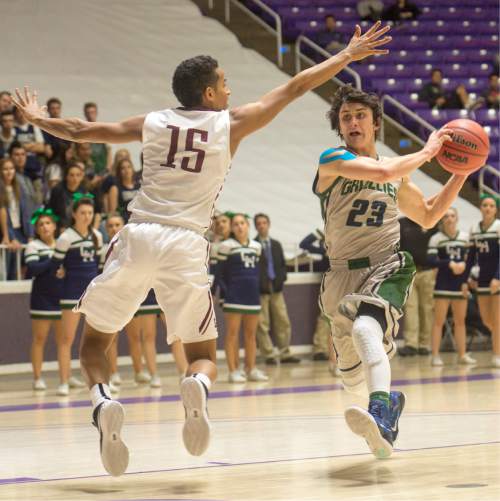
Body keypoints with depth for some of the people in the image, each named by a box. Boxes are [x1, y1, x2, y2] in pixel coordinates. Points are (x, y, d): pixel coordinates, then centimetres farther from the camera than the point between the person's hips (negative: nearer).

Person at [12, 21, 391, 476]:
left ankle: (104, 403, -14)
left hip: (137, 238, 1)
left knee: (94, 339, 17)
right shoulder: (231, 124, 9)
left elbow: (81, 131, 21)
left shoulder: (152, 123, 13)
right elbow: (295, 87, 16)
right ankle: (198, 387, -25)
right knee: (203, 354, 12)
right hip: (186, 246, -1)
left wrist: (37, 119, 40)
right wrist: (349, 55, 26)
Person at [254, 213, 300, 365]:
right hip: (260, 289, -6)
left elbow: (282, 264, 18)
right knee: (262, 324, -3)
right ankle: (268, 355, 1)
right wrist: (257, 284, -14)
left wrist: (280, 279, 1)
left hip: (276, 288, 6)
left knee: (283, 322, 6)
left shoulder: (276, 245, 15)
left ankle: (285, 354, 12)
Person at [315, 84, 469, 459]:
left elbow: (428, 216, 28)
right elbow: (381, 172, -21)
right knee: (355, 380, 11)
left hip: (387, 269, -1)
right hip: (344, 274, 1)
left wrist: (461, 172, 18)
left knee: (365, 328, -35)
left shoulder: (397, 172, 14)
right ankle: (390, 399, 45)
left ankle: (381, 417, -56)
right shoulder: (333, 160, -2)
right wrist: (427, 152, -7)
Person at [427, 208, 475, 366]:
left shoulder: (465, 237, 8)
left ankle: (462, 354, 16)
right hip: (443, 283, -4)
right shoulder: (436, 238, -3)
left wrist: (467, 282, 0)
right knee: (439, 320, -5)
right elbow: (431, 261, -13)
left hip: (460, 283, 4)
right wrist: (450, 264, -23)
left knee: (460, 320, 9)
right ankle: (435, 355, -2)